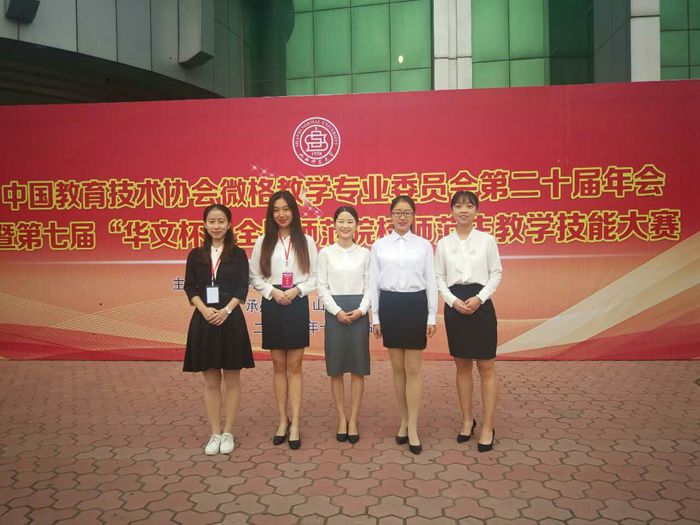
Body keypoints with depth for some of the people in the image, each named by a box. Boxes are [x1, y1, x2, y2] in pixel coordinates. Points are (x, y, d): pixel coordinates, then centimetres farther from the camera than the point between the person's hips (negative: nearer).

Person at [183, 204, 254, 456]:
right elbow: (190, 288, 3)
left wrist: (225, 311, -17)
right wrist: (205, 310, -13)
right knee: (211, 381, 8)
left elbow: (242, 288, -3)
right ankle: (215, 434, 19)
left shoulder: (238, 254, 3)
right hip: (204, 320, 2)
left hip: (231, 320, -1)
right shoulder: (196, 255, 8)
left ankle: (228, 433, 18)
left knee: (232, 379, 6)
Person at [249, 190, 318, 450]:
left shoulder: (306, 241, 3)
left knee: (294, 366, 2)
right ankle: (283, 421, 18)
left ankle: (295, 424, 7)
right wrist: (272, 291, -11)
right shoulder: (263, 241, 5)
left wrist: (297, 290, -13)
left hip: (297, 304, -1)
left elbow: (314, 276, 3)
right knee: (278, 365, 8)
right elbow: (255, 276, 4)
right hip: (272, 304, 1)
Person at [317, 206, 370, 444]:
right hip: (335, 312, 0)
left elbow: (369, 286, 4)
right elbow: (322, 287, -1)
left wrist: (361, 310, -11)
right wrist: (337, 311, -11)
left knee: (358, 368, 4)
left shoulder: (364, 253, 5)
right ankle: (342, 419, 18)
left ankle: (353, 420, 15)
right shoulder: (325, 253, 3)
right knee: (336, 368, 5)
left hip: (359, 312, 1)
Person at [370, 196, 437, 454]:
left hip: (415, 305, -1)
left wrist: (432, 317, 0)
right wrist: (375, 317, 3)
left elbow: (431, 282, 4)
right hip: (390, 306, 1)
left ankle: (412, 428, 7)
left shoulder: (424, 245, 4)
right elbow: (374, 282, 6)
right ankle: (404, 420, 24)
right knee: (398, 368, 9)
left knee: (413, 369, 0)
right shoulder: (379, 246, 5)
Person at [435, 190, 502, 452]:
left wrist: (479, 298, -13)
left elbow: (496, 273, 1)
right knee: (462, 366, 11)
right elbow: (439, 277, 5)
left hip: (481, 304, -2)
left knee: (486, 368, 1)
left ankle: (488, 427, 11)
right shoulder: (443, 243, 5)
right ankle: (467, 420, 25)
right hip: (454, 306, 2)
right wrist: (453, 300, -10)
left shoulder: (487, 240, 1)